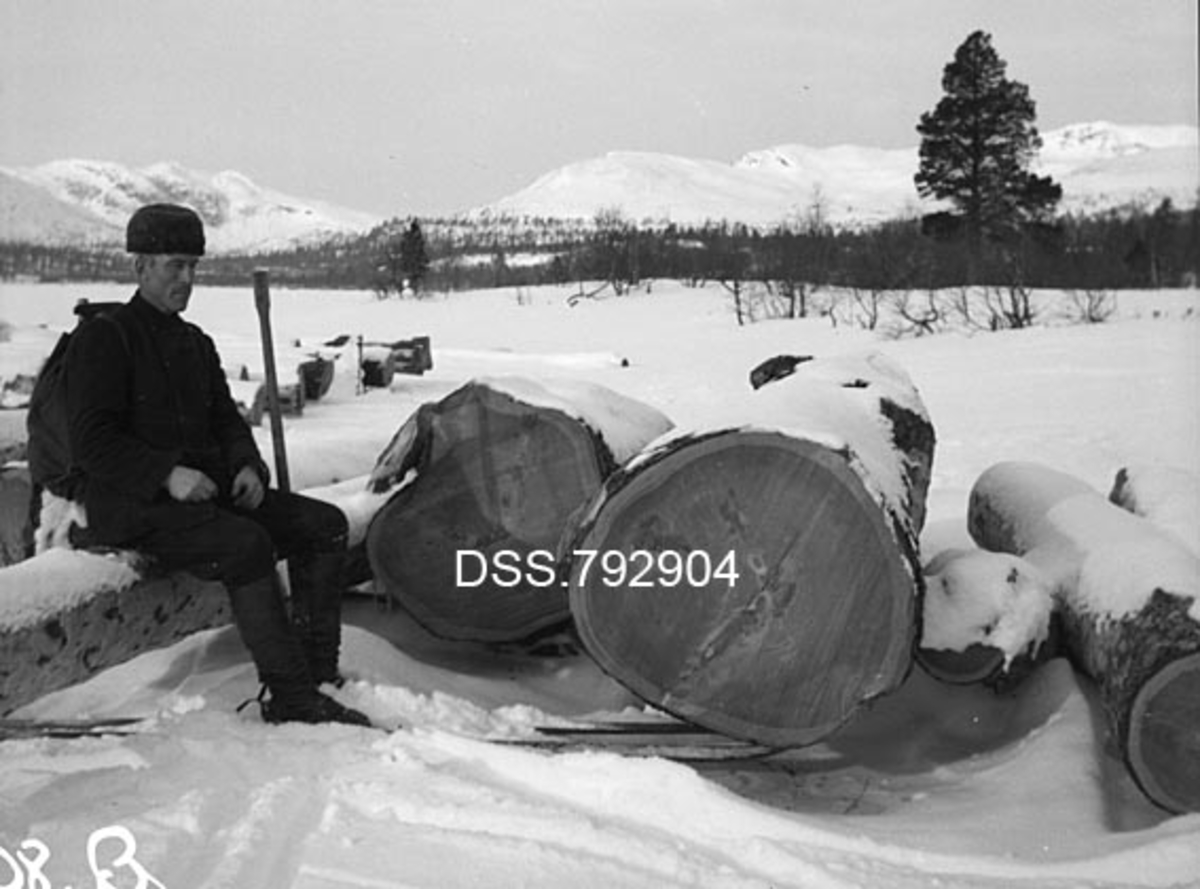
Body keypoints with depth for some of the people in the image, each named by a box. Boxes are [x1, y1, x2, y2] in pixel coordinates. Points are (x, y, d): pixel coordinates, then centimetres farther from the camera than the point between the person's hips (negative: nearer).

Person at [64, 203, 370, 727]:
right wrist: (167, 475, -24)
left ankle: (316, 674, -11)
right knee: (246, 544, -33)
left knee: (325, 524, -9)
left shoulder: (196, 343, 20)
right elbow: (91, 442, -12)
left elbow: (226, 419, 20)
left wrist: (246, 466, -2)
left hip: (205, 489, 8)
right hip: (131, 506, -8)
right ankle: (290, 697, -29)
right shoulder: (103, 339, -4)